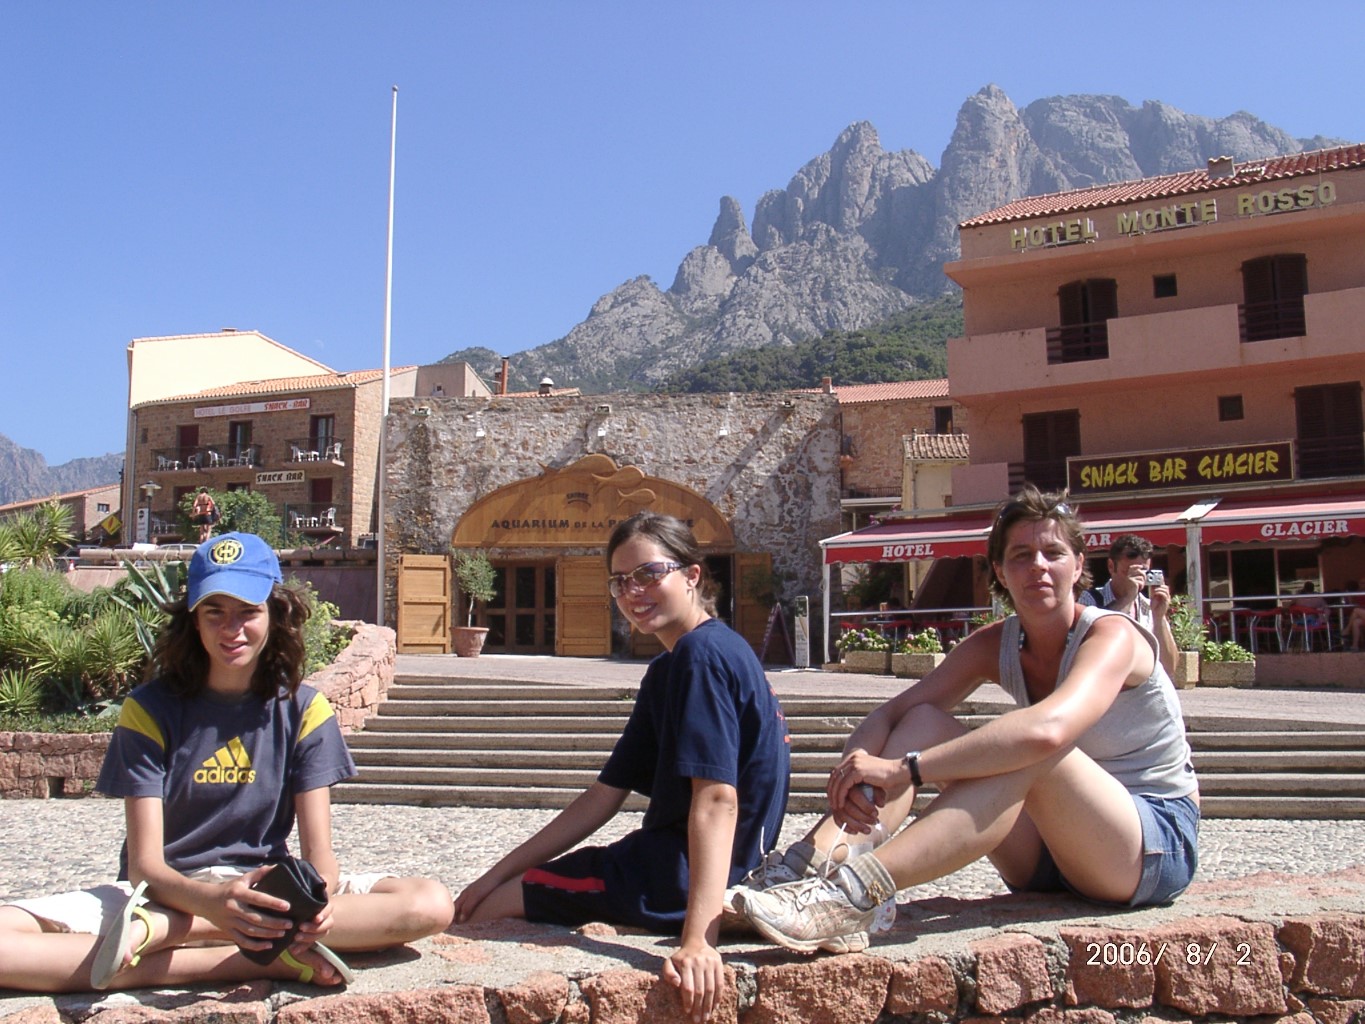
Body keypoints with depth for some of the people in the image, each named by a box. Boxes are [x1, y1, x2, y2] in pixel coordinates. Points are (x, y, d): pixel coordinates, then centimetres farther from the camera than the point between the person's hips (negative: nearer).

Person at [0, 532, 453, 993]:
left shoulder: (304, 709, 0)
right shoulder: (149, 708, -5)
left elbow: (318, 851, -6)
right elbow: (144, 865, -13)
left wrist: (319, 894, -32)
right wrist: (212, 900, -36)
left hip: (264, 890, 2)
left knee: (433, 903, -25)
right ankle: (268, 960, -33)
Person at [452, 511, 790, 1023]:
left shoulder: (702, 654, -18)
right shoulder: (666, 671, 13)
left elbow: (716, 799, -29)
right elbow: (602, 799, 12)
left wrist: (698, 940, -37)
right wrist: (496, 874, 8)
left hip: (686, 879, -10)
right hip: (668, 861, 10)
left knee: (482, 912, -2)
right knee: (480, 896, 20)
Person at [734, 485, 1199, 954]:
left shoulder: (1112, 635, -18)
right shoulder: (994, 646, 1)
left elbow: (1048, 729, -39)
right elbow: (889, 714, -9)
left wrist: (903, 769, -43)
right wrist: (856, 767, -33)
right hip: (1053, 851, 6)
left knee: (1027, 752, -36)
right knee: (924, 722, -11)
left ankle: (858, 893, -51)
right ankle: (804, 865, -30)